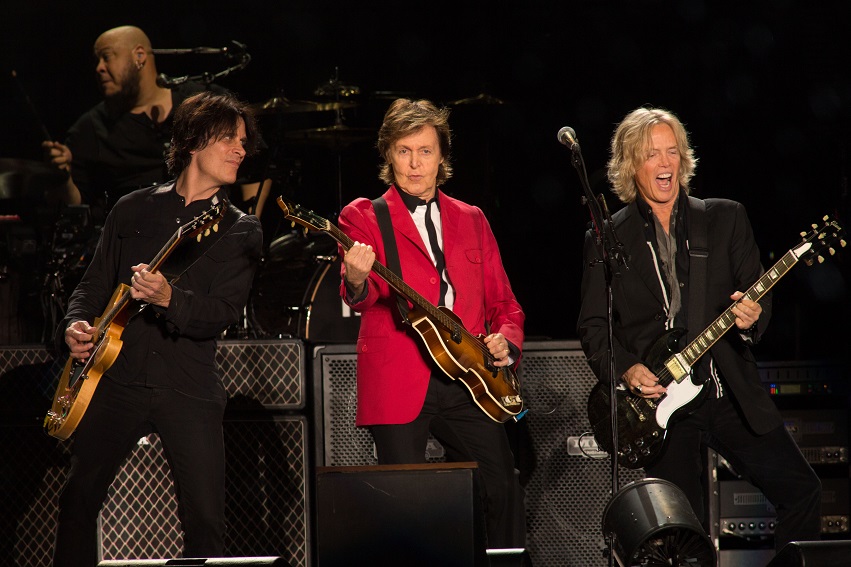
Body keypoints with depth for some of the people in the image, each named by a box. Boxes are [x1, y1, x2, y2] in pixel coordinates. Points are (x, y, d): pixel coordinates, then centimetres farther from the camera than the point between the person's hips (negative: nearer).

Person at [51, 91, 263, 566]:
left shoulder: (242, 231, 3)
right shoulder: (133, 210, 11)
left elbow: (223, 312, -9)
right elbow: (95, 284, 17)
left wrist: (169, 300, -27)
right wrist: (76, 325, -3)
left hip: (188, 387, -2)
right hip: (118, 378, 2)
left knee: (206, 518, -9)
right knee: (79, 499, 8)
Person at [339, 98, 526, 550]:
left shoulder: (471, 219, 18)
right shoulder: (363, 217, 5)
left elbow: (502, 300, 22)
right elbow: (360, 298, -10)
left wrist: (506, 340, 1)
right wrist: (356, 282, -34)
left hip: (468, 380, 4)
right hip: (399, 384, -3)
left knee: (503, 489, -3)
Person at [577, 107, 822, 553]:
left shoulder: (726, 219, 9)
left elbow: (757, 293, 8)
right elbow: (592, 325, 5)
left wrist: (751, 316, -15)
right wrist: (626, 370, -12)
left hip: (731, 392, 2)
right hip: (660, 401, -2)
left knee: (800, 489, -6)